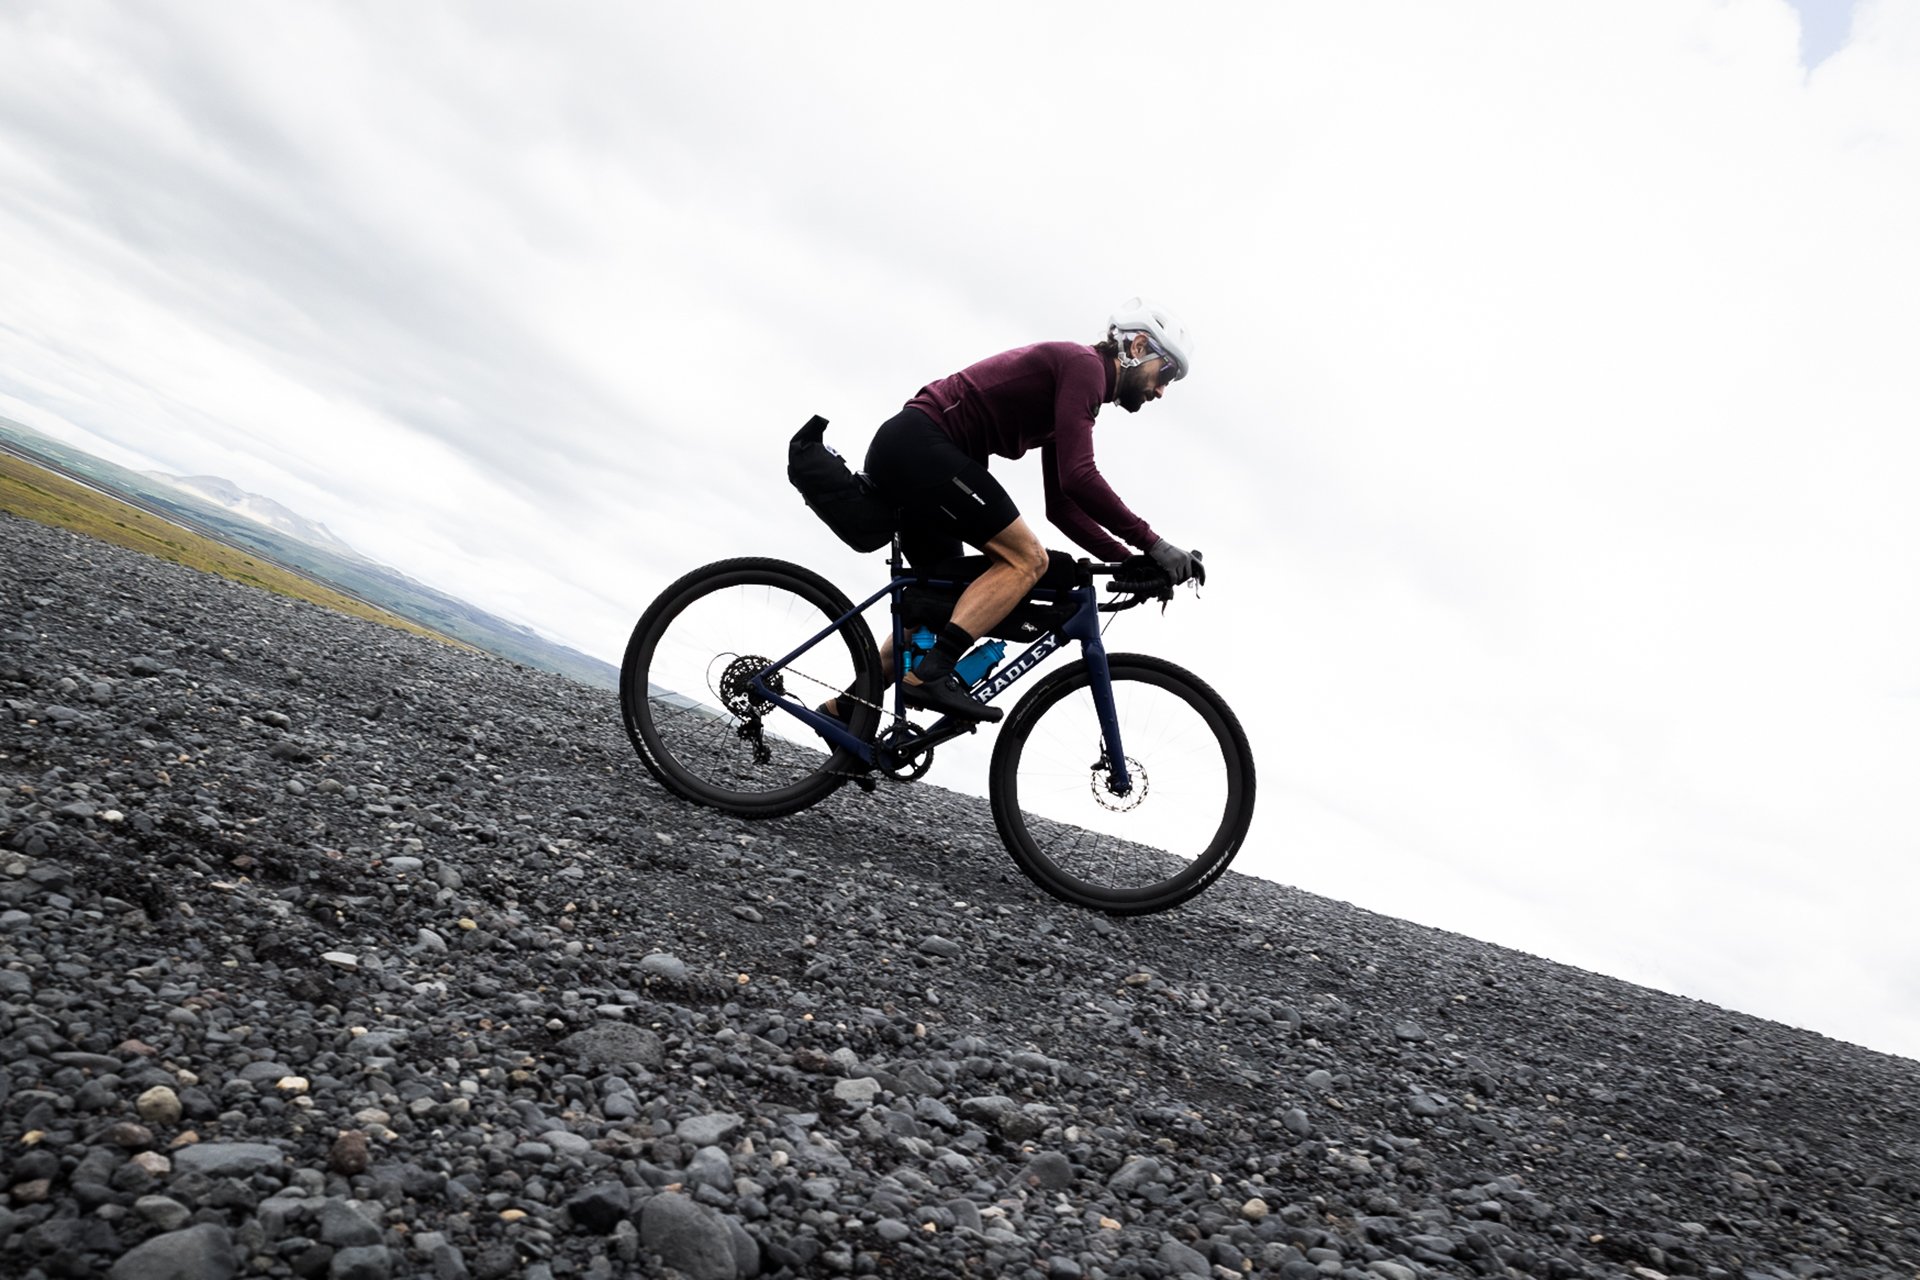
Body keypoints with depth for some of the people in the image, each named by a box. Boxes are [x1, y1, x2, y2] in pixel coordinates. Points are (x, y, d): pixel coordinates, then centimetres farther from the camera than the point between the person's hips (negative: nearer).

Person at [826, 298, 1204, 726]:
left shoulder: (1067, 398, 22)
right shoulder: (1083, 364, -7)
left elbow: (1061, 506, 21)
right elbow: (1078, 478, -19)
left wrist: (1128, 562, 12)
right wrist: (1152, 544, -15)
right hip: (920, 446, -10)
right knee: (1026, 558, -12)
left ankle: (845, 708, 18)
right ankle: (930, 675, -20)